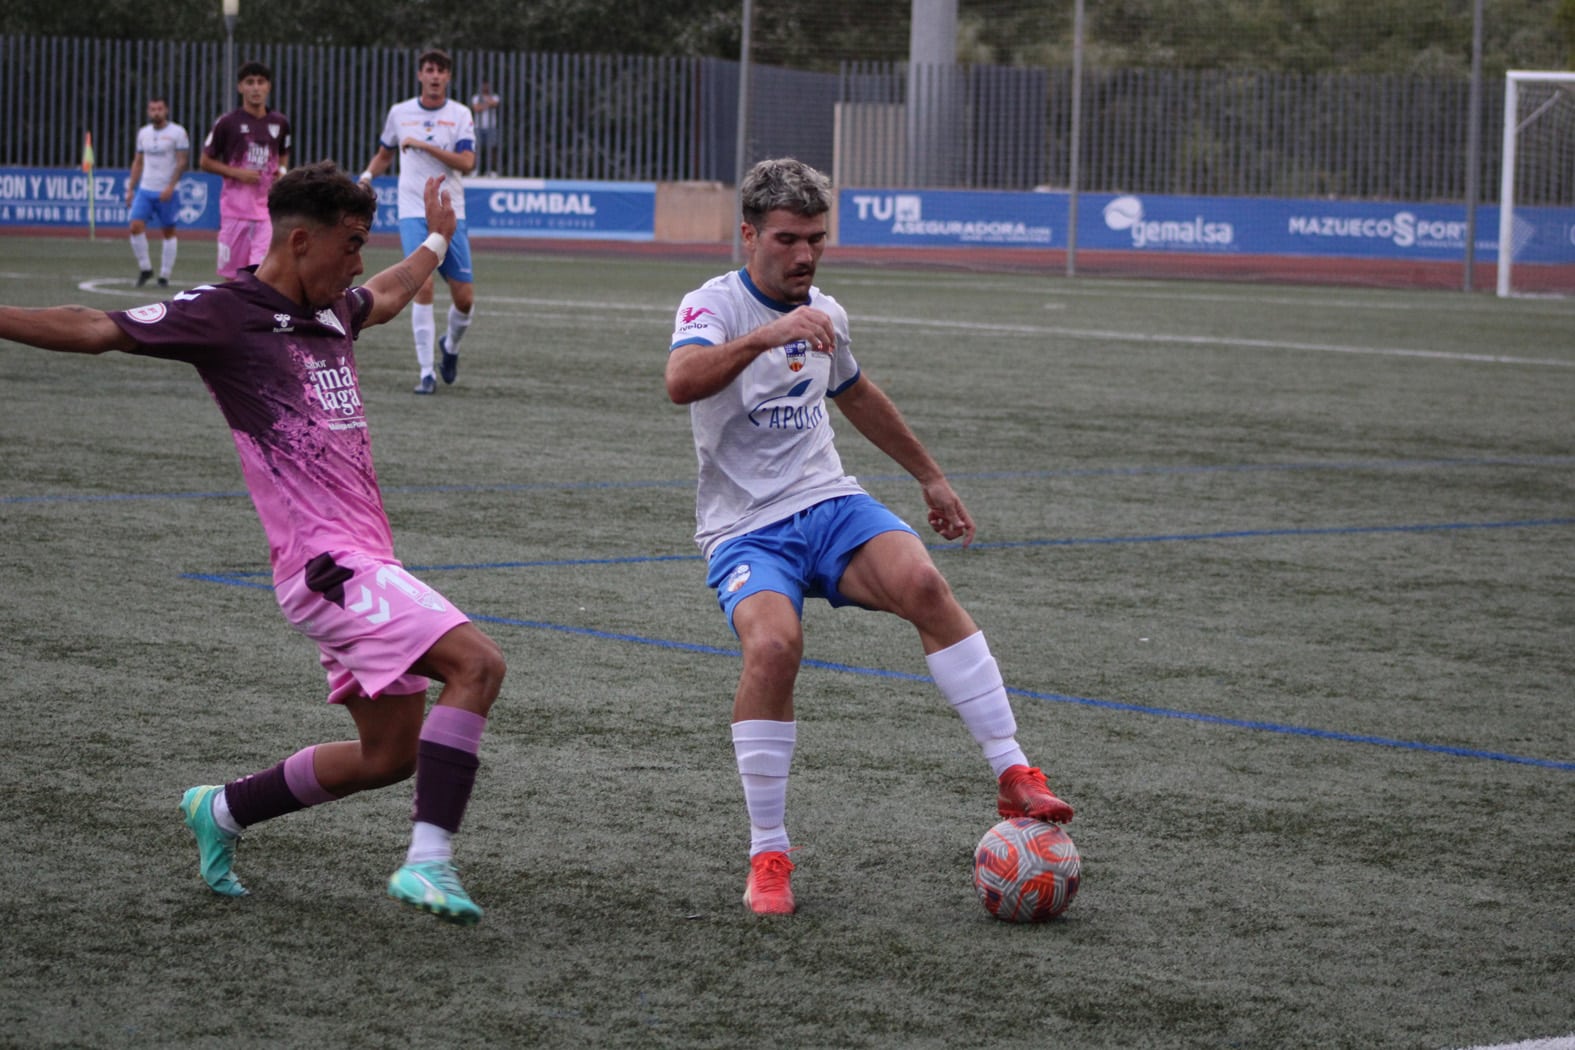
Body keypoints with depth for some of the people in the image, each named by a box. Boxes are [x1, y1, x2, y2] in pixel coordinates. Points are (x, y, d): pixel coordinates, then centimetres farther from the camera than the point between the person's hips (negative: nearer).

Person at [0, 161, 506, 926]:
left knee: (391, 753, 13)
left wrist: (436, 241, 55)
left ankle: (222, 811, 31)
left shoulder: (332, 313, 16)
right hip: (327, 562, -9)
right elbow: (98, 330, -13)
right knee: (477, 664, -24)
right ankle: (428, 862, -27)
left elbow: (384, 298, 41)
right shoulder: (225, 314, -8)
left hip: (363, 560, 9)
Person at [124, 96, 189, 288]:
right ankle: (145, 268, 3)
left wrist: (170, 187, -19)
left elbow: (181, 162, -9)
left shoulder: (177, 132, -5)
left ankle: (164, 275, 10)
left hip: (167, 192, -4)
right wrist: (130, 189, 12)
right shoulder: (143, 132, 11)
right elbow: (138, 162, 17)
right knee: (136, 226, -11)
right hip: (145, 189, 4)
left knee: (169, 232, 3)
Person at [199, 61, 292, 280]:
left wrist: (282, 170, 3)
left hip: (268, 206, 1)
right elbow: (205, 162, 3)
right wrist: (237, 173, -11)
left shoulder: (279, 122, 7)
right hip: (235, 208, -1)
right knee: (232, 272, 4)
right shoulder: (228, 123, -3)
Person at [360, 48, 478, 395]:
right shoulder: (399, 112, 8)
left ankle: (451, 346, 32)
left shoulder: (460, 115, 2)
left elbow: (466, 162, -10)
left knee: (464, 298, -1)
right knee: (423, 286, -16)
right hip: (414, 213, 0)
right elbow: (384, 154, 22)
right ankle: (426, 372, -10)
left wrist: (426, 146, -17)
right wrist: (367, 175, 3)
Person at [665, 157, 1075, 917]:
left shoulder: (824, 315, 11)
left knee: (921, 582, -27)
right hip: (745, 532, -4)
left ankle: (1015, 780, -23)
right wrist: (768, 334, -44)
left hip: (828, 505, 4)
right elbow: (681, 381, -32)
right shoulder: (714, 304, -9)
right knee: (773, 645, -33)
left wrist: (929, 476, 38)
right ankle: (768, 857, -17)